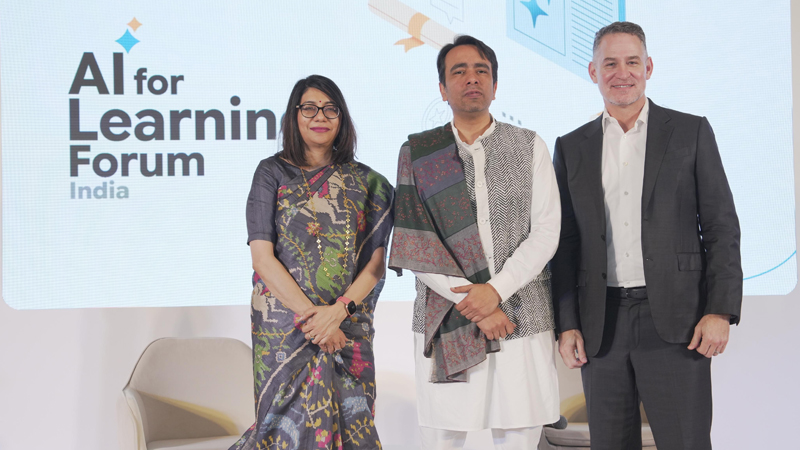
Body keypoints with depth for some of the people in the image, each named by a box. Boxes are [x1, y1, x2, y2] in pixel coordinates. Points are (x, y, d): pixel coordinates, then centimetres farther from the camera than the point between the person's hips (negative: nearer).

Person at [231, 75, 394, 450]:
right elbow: (262, 256, -5)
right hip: (284, 323, -2)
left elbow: (377, 262, 2)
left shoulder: (366, 182, 9)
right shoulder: (273, 173, 4)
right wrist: (309, 315, -14)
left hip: (349, 326, 2)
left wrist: (336, 312, -13)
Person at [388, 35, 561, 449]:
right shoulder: (418, 153, 6)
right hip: (445, 324, 0)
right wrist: (475, 307, -10)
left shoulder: (530, 147, 9)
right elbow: (413, 245, -2)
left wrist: (495, 290, -13)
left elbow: (546, 232, 0)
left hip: (522, 321, 1)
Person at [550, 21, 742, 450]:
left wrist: (721, 311, -9)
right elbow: (565, 242, 10)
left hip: (675, 319, -2)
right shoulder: (572, 148, 10)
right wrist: (566, 324, 2)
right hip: (600, 325, 2)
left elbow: (721, 225, 1)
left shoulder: (691, 132, 5)